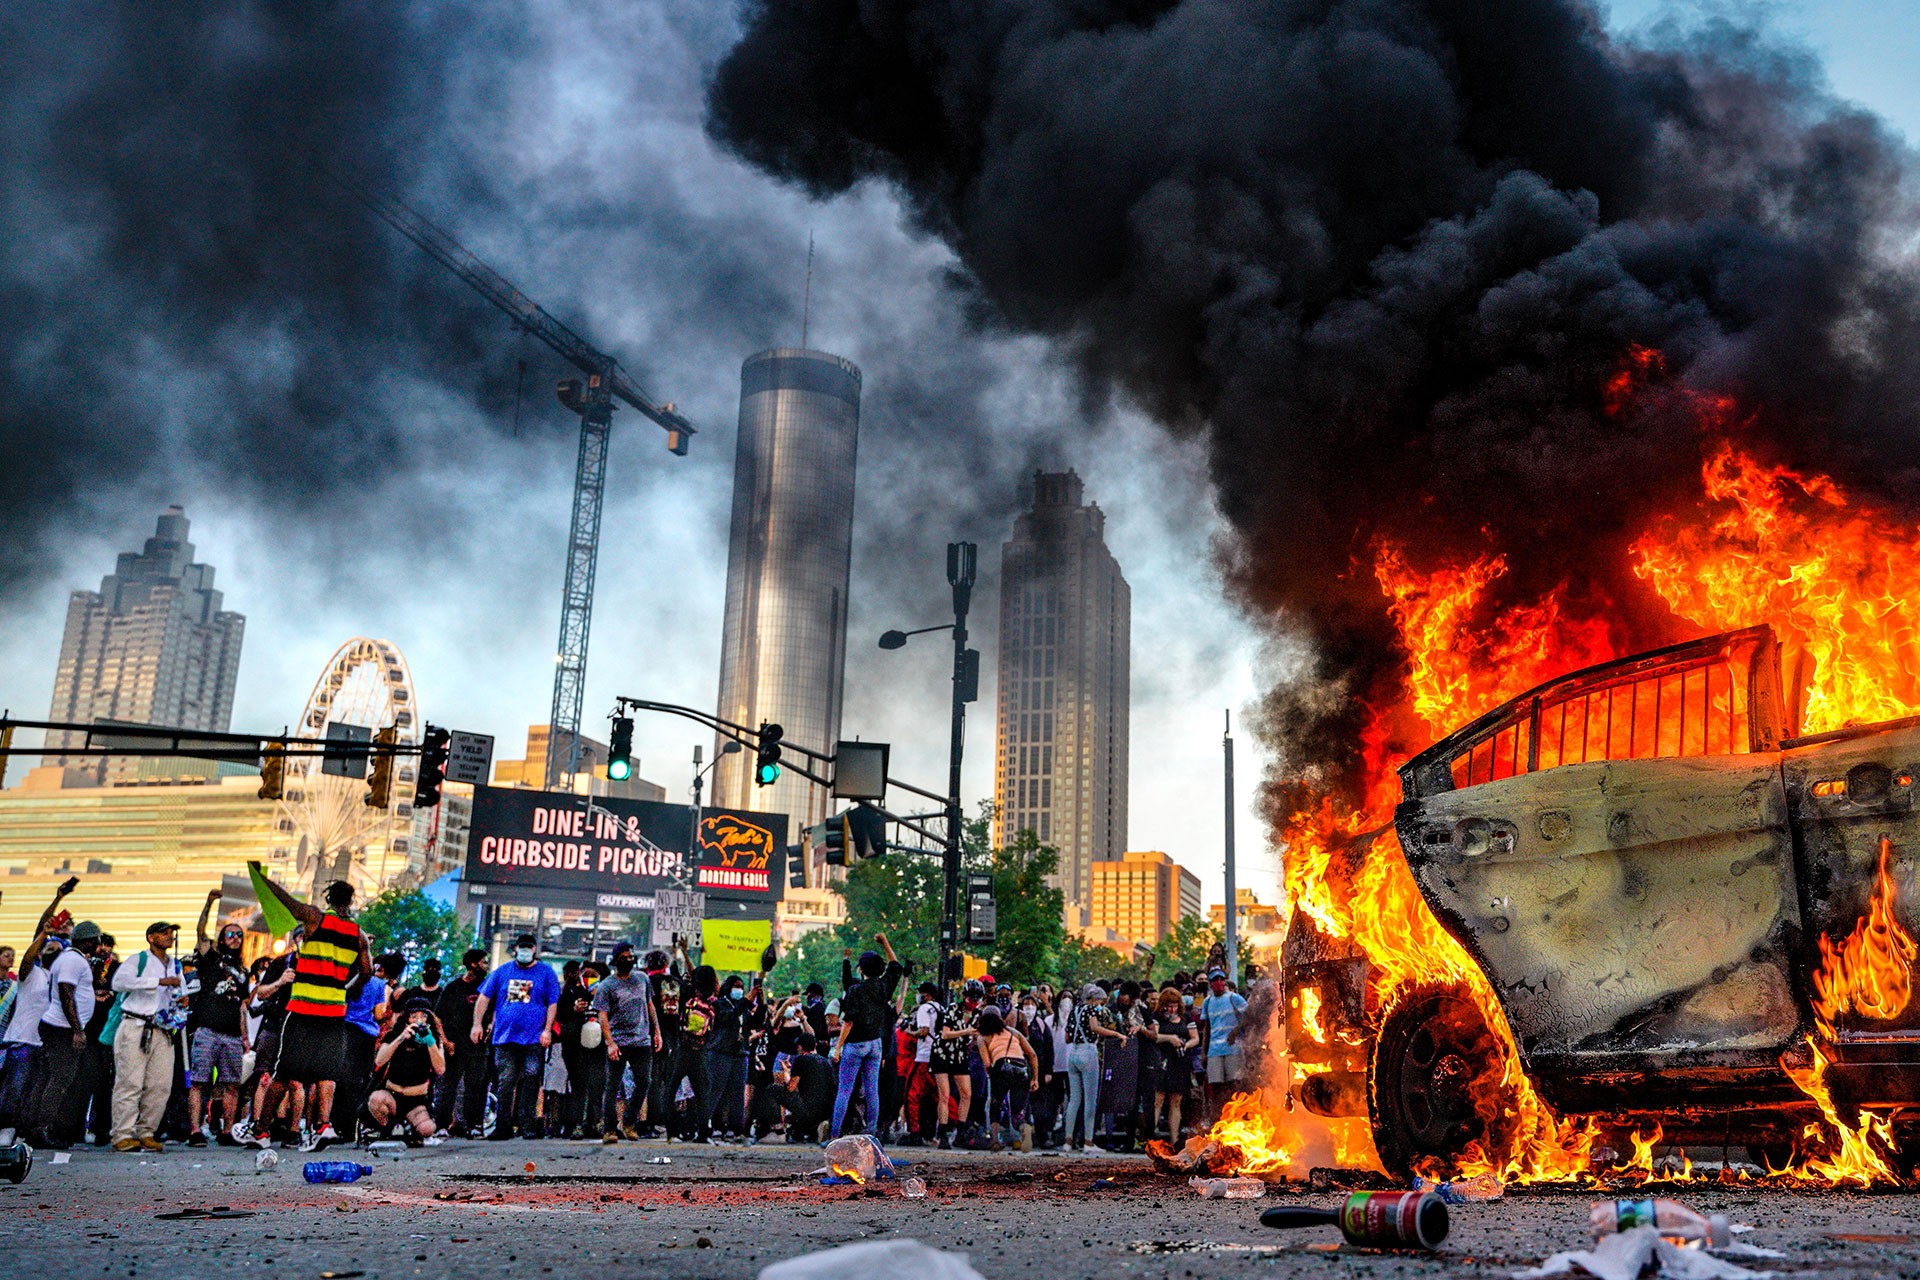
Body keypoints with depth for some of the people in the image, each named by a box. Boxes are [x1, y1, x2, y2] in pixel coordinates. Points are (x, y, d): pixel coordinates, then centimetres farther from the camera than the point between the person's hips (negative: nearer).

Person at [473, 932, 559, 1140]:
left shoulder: (546, 973, 8)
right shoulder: (502, 972, 13)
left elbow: (553, 1004, 5)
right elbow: (484, 998, 14)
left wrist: (547, 1029, -4)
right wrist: (477, 1023, 4)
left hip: (534, 1039, -1)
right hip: (505, 1037, 2)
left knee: (530, 1080, -5)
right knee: (505, 1082, 0)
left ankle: (526, 1124, -1)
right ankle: (503, 1126, 5)